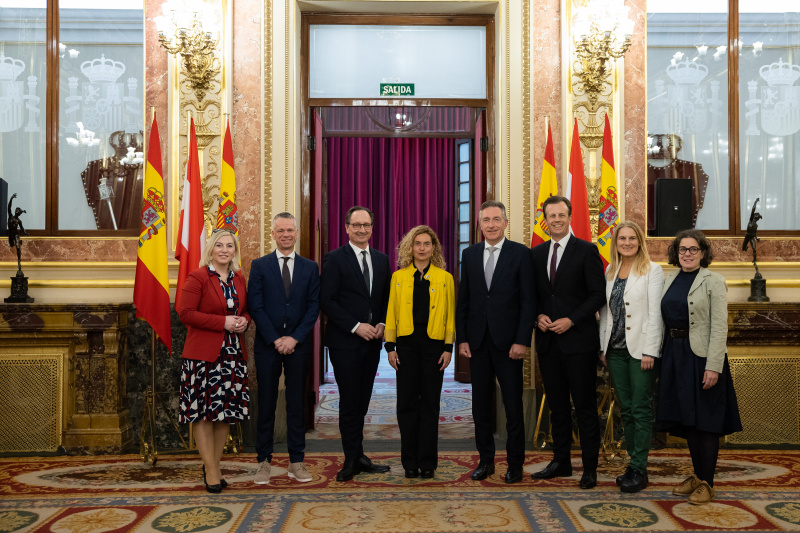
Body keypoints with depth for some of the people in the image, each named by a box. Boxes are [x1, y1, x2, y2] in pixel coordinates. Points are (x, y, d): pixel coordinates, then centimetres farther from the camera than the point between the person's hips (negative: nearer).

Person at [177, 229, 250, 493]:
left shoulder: (239, 279, 12)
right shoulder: (197, 277, -6)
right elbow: (185, 313, -13)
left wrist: (244, 321, -1)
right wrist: (223, 322, -16)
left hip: (233, 353, 6)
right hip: (203, 354, -6)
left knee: (227, 411, 9)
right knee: (203, 411, 0)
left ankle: (214, 464, 23)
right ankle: (211, 471, 11)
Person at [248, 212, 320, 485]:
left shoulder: (310, 267, 7)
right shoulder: (259, 265, 3)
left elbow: (314, 306, 1)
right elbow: (256, 307, -3)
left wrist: (295, 338, -9)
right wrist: (275, 339, -10)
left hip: (298, 345, 1)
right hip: (267, 345, -1)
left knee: (297, 404, 7)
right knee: (266, 405, 4)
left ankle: (296, 462, 15)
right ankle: (264, 462, 14)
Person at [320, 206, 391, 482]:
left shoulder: (382, 259, 12)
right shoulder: (334, 259, -5)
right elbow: (326, 301, -10)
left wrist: (381, 324, -1)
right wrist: (356, 326, -15)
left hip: (372, 340, 5)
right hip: (345, 341, -5)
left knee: (362, 401, 10)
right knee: (350, 402, -1)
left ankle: (356, 458, 20)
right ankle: (353, 459, 10)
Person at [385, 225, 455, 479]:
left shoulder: (445, 278, 5)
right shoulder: (398, 277, 7)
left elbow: (450, 314, 4)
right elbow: (391, 313, 6)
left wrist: (448, 347, -2)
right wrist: (390, 346, 1)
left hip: (434, 345, 0)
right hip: (406, 344, 1)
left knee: (430, 402, 4)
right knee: (407, 402, 3)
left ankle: (427, 461, 14)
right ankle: (410, 462, 14)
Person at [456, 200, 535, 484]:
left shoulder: (521, 253, -2)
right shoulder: (470, 254, 9)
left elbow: (528, 301, -5)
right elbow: (463, 300, 10)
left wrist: (522, 341, -12)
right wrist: (462, 338, 3)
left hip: (508, 341, -3)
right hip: (478, 342, 4)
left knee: (513, 406, 4)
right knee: (481, 405, 10)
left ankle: (515, 463, 18)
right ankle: (486, 460, 23)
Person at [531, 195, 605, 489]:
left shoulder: (586, 250, -3)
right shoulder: (537, 253, 12)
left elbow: (598, 294, -7)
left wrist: (571, 320, -14)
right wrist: (538, 316, -3)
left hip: (578, 339, -5)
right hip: (547, 340, 5)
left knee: (585, 406, 1)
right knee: (557, 405, 13)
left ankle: (590, 468, 11)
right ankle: (561, 462, 24)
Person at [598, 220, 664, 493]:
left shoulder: (652, 270, -4)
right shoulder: (610, 271, 12)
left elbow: (655, 313, -10)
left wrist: (649, 351, -15)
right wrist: (603, 347, 10)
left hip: (640, 349, -6)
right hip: (616, 349, 6)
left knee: (641, 409, -1)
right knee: (626, 409, 11)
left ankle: (639, 470, 5)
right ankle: (633, 463, 19)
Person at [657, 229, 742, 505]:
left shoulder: (713, 281, -7)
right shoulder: (670, 280, 11)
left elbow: (719, 327, -13)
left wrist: (713, 366, -19)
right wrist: (661, 356, 6)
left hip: (701, 357, -6)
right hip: (675, 355, 6)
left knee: (705, 420, 2)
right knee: (687, 419, 13)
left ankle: (707, 483, 12)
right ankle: (697, 475, 27)